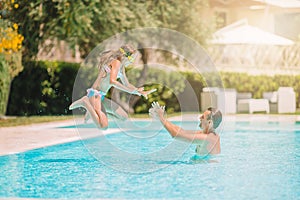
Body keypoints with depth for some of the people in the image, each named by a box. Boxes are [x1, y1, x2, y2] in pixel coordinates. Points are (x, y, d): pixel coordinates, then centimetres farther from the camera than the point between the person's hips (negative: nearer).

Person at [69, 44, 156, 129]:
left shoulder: (121, 67, 19)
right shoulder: (116, 62, -11)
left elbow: (127, 84, 28)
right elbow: (112, 81, -27)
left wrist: (141, 92, 17)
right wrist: (131, 91, -25)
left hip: (102, 97, 10)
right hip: (95, 94, -10)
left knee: (124, 117, 12)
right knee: (104, 126, -28)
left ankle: (93, 108, 15)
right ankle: (85, 103, -9)